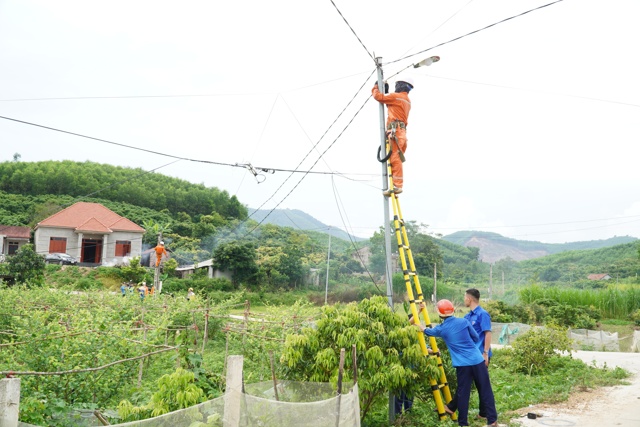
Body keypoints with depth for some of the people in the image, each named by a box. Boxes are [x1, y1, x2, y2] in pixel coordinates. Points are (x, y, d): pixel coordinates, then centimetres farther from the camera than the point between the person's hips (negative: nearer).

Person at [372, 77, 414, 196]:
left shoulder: (396, 96, -3)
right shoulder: (407, 100, 25)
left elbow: (378, 97, -2)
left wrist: (375, 87, 16)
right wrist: (385, 90, 33)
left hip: (395, 130, -10)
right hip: (401, 131, 10)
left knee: (395, 158, -15)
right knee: (396, 159, 8)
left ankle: (397, 185, -22)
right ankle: (397, 184, 6)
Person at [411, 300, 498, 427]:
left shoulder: (441, 329, 2)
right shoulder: (464, 322, 1)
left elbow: (426, 331, 22)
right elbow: (476, 338, 10)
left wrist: (416, 323, 38)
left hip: (462, 365, -1)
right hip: (477, 361, 1)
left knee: (462, 394, 9)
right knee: (485, 391, 8)